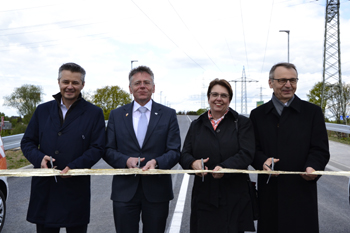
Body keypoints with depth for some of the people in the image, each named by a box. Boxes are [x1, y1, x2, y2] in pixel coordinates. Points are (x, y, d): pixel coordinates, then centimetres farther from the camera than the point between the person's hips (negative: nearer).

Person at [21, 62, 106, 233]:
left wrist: (74, 167, -18)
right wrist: (39, 158, -10)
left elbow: (97, 148, -4)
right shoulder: (43, 110, 11)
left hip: (76, 188, -2)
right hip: (44, 187, 3)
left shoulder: (94, 113, 2)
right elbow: (27, 142, 11)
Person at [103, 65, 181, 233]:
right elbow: (108, 150, 4)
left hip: (157, 191, 0)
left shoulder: (168, 115, 2)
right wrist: (125, 160, -15)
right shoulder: (116, 115, 6)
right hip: (124, 192, 1)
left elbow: (174, 151, -2)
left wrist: (156, 162, -21)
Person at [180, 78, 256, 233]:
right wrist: (193, 163, -15)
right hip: (203, 196, 2)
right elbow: (184, 155, 9)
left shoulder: (242, 123, 5)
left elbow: (246, 154, -7)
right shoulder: (196, 125, 13)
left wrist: (225, 167, -23)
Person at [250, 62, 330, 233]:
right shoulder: (258, 114, 9)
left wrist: (313, 167, -20)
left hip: (302, 191, -1)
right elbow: (252, 149, 6)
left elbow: (320, 150, 1)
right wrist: (262, 161, -15)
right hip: (269, 194, 1)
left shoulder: (313, 112, 5)